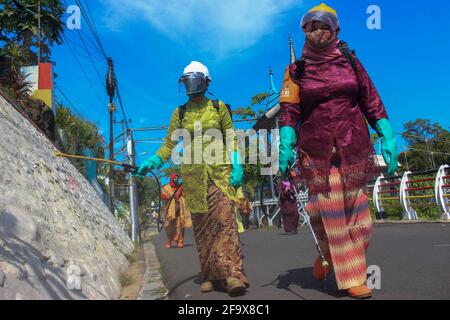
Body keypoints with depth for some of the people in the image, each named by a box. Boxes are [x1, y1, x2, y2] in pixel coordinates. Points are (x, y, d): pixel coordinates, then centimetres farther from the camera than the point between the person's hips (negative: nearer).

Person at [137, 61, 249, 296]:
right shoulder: (180, 113, 11)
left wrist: (237, 167, -6)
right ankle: (212, 276, 8)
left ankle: (232, 274, -17)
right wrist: (152, 162, -7)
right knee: (201, 225, 2)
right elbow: (169, 145, 8)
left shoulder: (219, 107, 7)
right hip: (193, 173, 2)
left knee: (224, 219, -15)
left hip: (219, 171, -2)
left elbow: (231, 140, 6)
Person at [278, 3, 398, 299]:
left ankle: (330, 255, 29)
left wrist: (388, 139, 0)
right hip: (316, 151, -2)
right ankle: (351, 278, 13)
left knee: (356, 211, 3)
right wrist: (286, 146, -14)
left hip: (354, 148, 2)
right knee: (331, 211, -2)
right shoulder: (297, 70, 5)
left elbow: (371, 102, 7)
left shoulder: (350, 62, 9)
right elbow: (290, 111, -1)